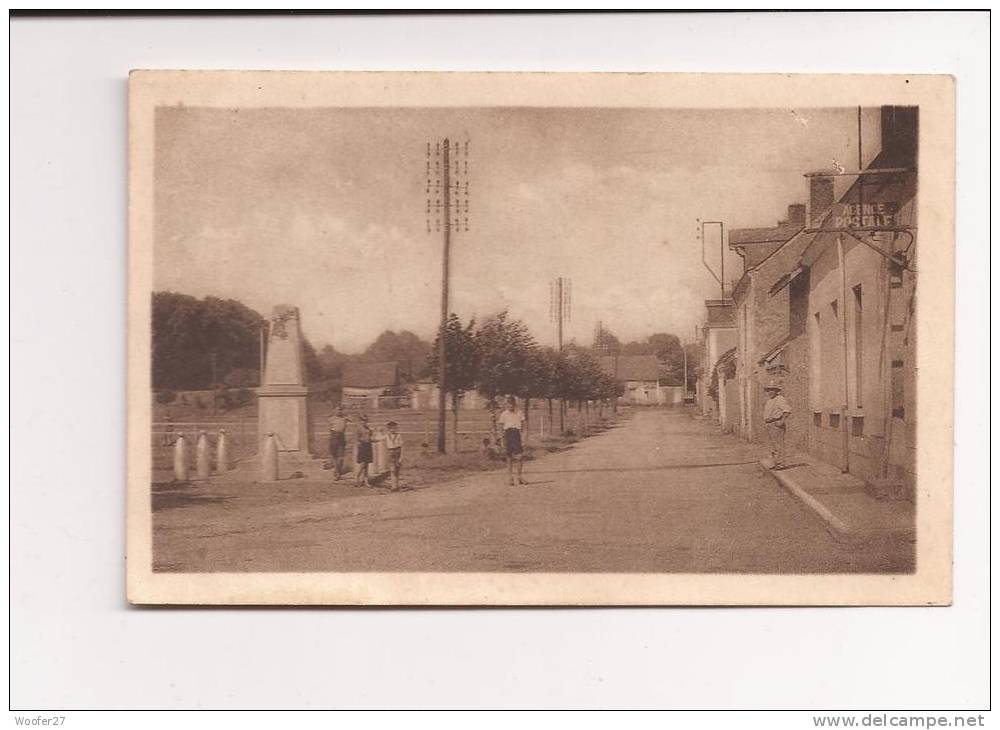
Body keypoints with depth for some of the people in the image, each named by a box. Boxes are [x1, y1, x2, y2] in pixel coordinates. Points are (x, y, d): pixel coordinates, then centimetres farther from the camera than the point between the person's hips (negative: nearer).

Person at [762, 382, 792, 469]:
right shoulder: (769, 401, 19)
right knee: (772, 445, 12)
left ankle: (781, 463, -8)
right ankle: (774, 463, 17)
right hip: (769, 425, 9)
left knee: (779, 445, -9)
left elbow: (787, 410, -18)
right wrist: (765, 422, 21)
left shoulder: (780, 399, -9)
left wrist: (782, 421, -22)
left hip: (777, 424, -9)